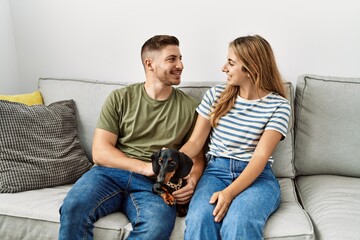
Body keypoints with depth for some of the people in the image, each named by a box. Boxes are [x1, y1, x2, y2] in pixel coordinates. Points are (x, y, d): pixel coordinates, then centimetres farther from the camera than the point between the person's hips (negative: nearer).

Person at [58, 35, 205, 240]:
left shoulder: (190, 107, 9)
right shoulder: (119, 98, 7)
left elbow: (196, 157, 14)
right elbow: (100, 152, 0)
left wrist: (192, 180, -10)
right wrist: (145, 167, -14)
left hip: (155, 184, 0)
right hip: (111, 173, 0)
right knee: (73, 208, -32)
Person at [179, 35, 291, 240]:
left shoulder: (278, 106, -2)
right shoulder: (216, 95, 8)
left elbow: (261, 156, -12)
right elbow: (195, 142, 6)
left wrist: (230, 192, -26)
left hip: (257, 175, -2)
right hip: (216, 170, 2)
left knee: (238, 223, -35)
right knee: (199, 219, -31)